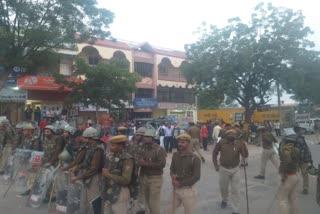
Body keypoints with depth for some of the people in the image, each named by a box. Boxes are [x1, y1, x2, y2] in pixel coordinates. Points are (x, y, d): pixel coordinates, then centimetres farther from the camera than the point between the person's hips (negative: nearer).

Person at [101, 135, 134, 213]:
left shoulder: (127, 159, -17)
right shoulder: (109, 155, 4)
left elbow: (126, 180, -22)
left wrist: (109, 175, -20)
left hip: (120, 193, -7)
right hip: (108, 192, 7)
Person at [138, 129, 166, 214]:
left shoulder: (159, 149, -13)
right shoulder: (144, 148, 4)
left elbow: (162, 164, -23)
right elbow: (140, 161, 14)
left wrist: (146, 163, -23)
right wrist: (140, 163, -10)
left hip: (155, 178, -6)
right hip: (145, 177, 6)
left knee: (154, 202, 0)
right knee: (147, 201, 17)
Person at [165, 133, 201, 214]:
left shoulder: (194, 158, -15)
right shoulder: (175, 155, 2)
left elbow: (196, 177, -16)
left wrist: (180, 183, -18)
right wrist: (173, 175, -11)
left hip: (188, 190, -5)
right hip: (175, 189, 5)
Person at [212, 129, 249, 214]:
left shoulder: (239, 144, -9)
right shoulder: (221, 143, -11)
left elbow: (245, 156, -16)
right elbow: (215, 153, 1)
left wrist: (243, 145, -28)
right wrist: (216, 165, 0)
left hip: (235, 169, 0)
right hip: (223, 169, 1)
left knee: (235, 190, 5)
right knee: (223, 188, 20)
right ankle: (225, 200, 51)